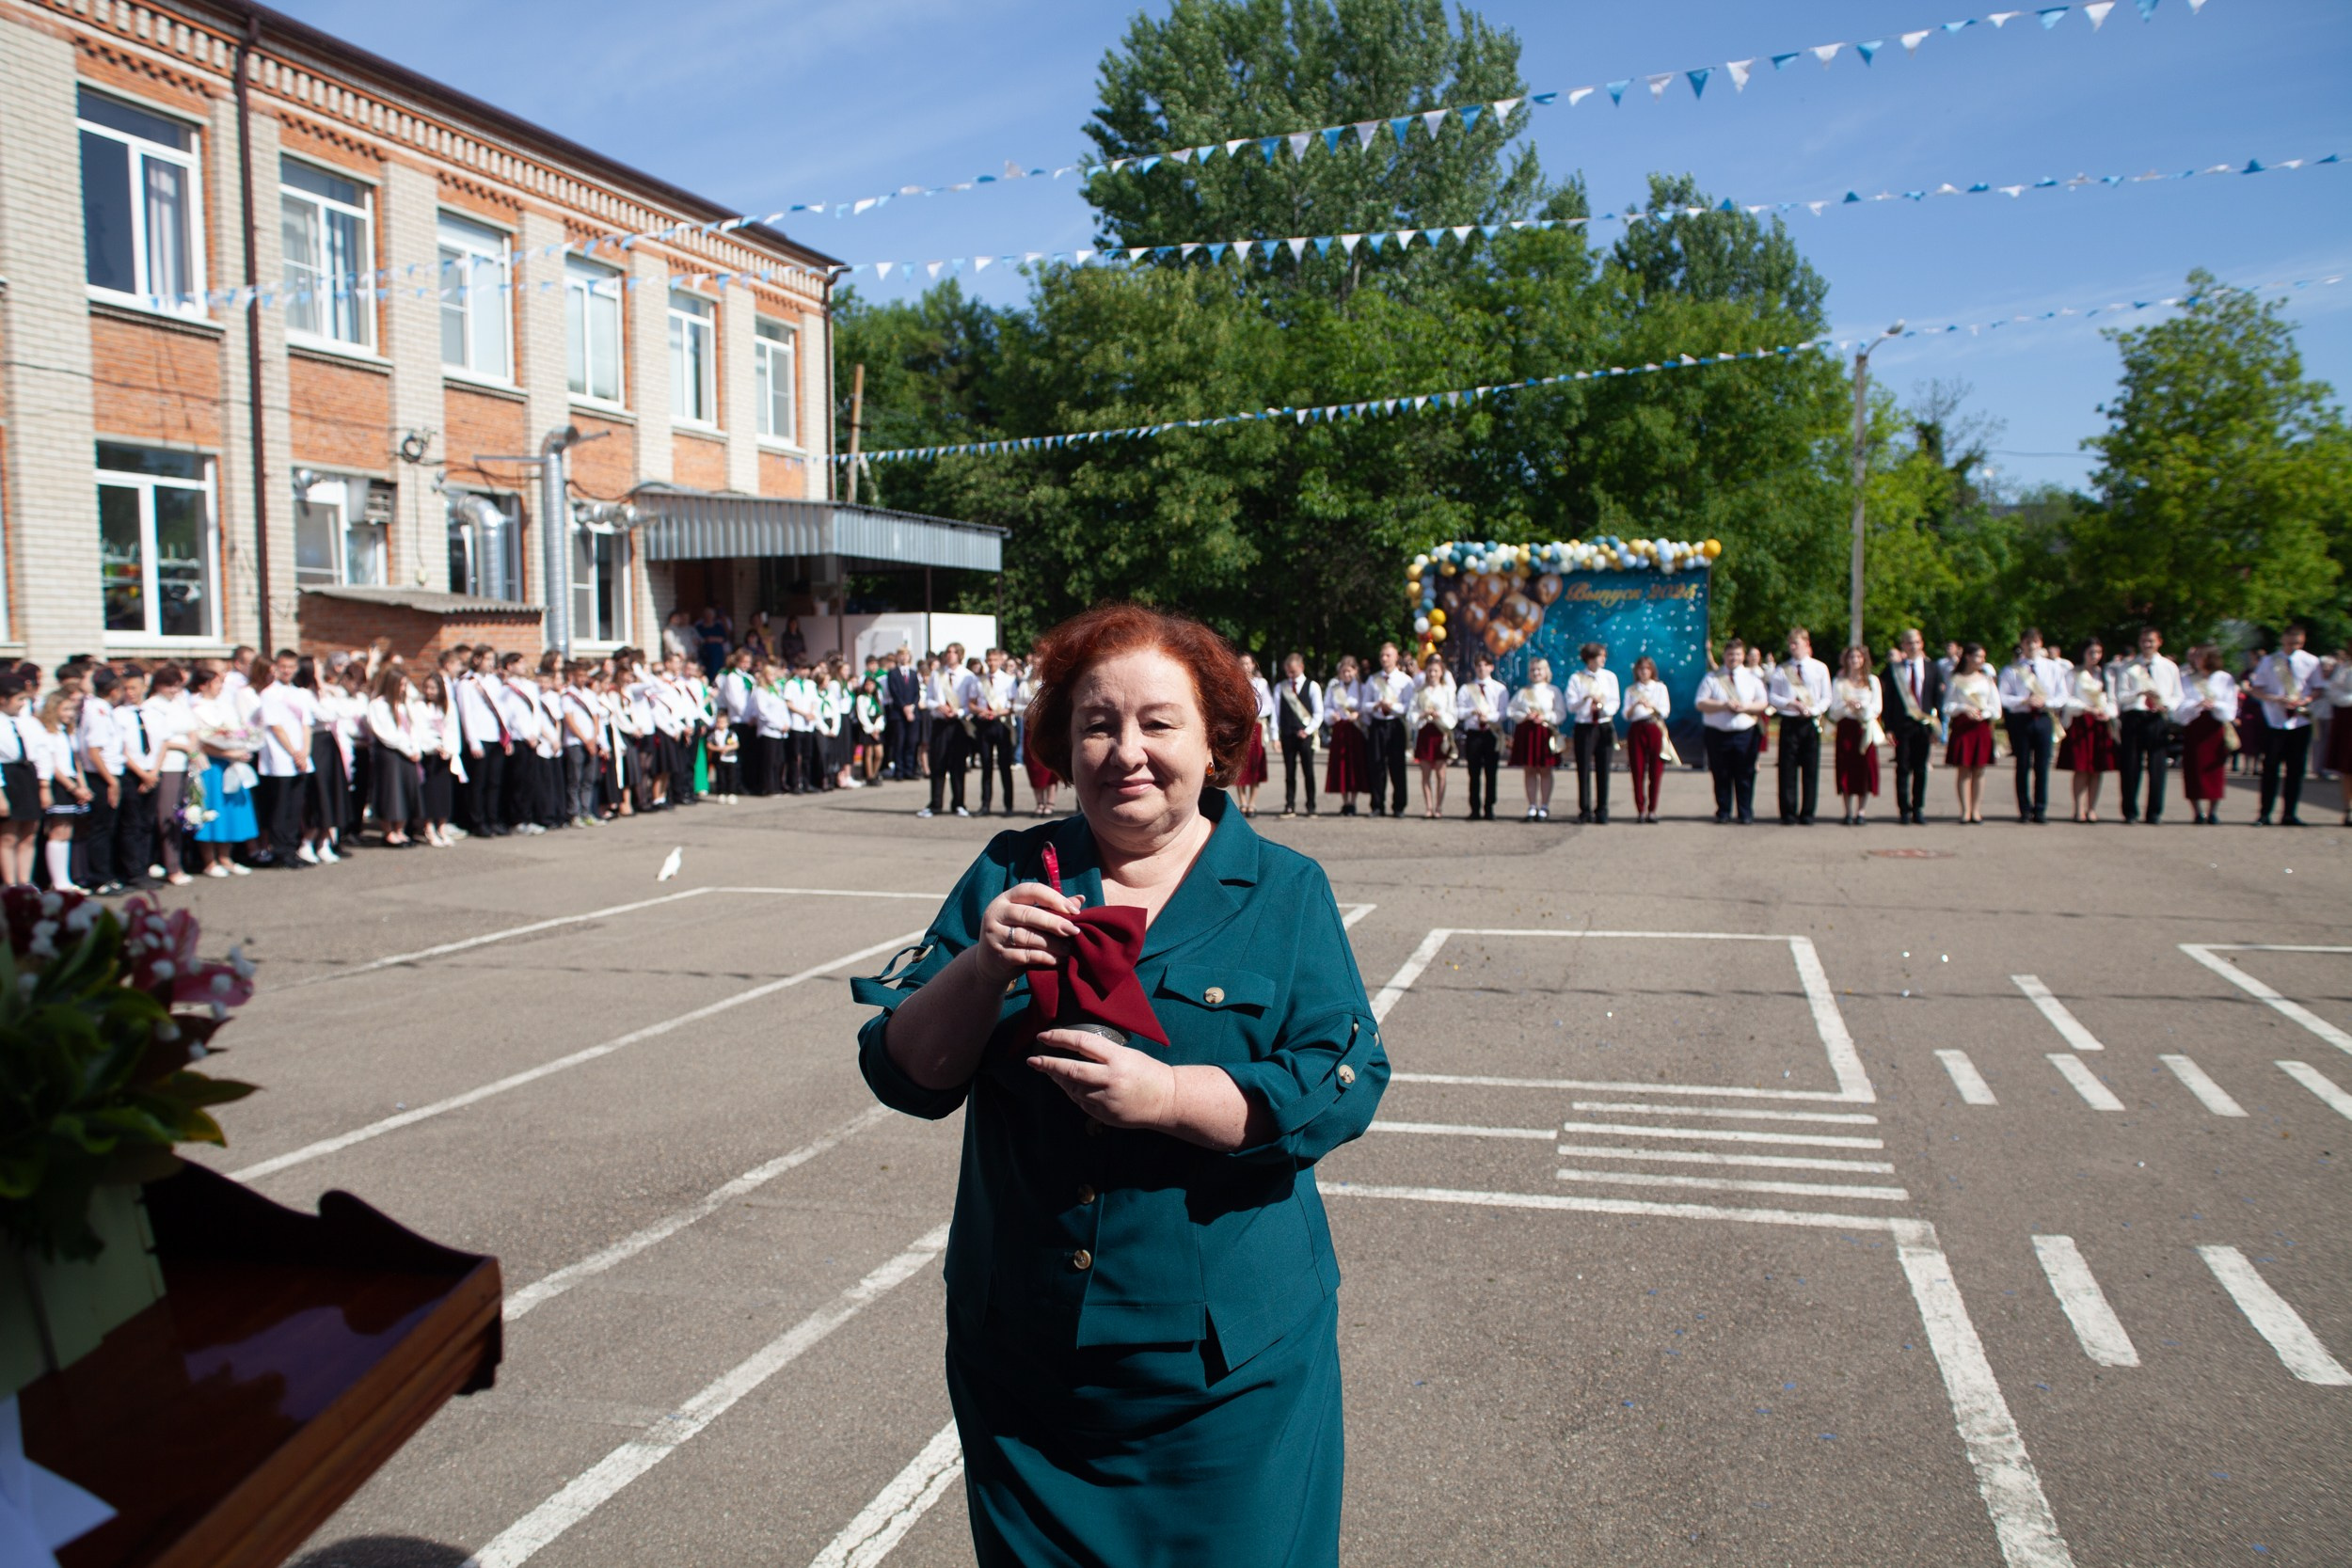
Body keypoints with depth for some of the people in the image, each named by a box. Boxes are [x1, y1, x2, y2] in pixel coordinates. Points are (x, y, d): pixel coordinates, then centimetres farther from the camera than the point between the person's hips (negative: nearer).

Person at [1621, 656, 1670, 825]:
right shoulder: (1631, 690, 14)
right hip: (1636, 730, 1)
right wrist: (1636, 705, -14)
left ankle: (1652, 811, -1)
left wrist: (1651, 705, -17)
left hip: (1655, 730, -1)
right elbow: (1626, 715, 5)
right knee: (1637, 772, -4)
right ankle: (1640, 811, 0)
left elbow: (1665, 711, 2)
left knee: (1655, 772, -5)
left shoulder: (1660, 687, 12)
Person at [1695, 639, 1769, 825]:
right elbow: (1700, 703, -1)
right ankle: (1723, 813, 14)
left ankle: (1746, 814, 8)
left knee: (1745, 776, 1)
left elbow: (1764, 703, 6)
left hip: (1745, 734, 0)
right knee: (1721, 776, 4)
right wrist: (1723, 706, -14)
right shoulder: (1712, 677, 6)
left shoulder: (1753, 677, 10)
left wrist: (1745, 707, -12)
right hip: (1718, 734, 0)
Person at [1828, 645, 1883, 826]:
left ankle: (1862, 811, 5)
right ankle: (1849, 812, 2)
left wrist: (1860, 705, -14)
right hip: (1846, 727, 0)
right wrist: (1846, 705, -16)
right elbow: (1833, 709, 3)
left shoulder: (1872, 681, 8)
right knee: (1846, 769, -4)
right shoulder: (1839, 681, 9)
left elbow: (1877, 707, 2)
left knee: (1865, 768, -3)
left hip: (1865, 728, 0)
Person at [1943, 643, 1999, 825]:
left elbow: (1996, 707, 7)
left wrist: (1982, 714, -10)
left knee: (1979, 770, 2)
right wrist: (1964, 708, -15)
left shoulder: (1987, 679, 10)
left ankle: (1976, 810, 6)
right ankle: (1965, 811, -1)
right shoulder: (1955, 679, 5)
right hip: (1961, 726, -2)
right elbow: (1947, 706, 1)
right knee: (1963, 769, -3)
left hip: (1981, 726, 2)